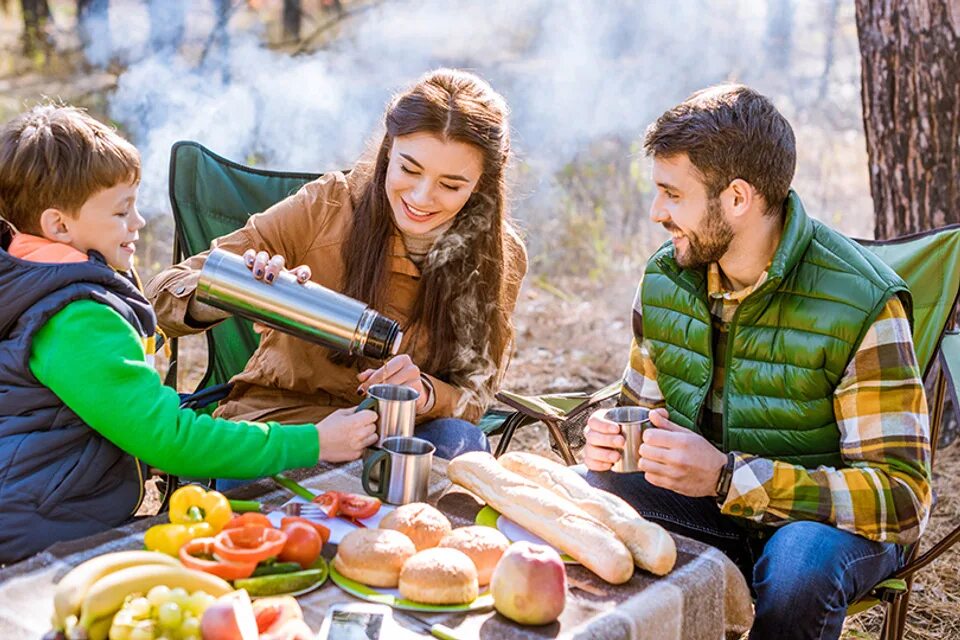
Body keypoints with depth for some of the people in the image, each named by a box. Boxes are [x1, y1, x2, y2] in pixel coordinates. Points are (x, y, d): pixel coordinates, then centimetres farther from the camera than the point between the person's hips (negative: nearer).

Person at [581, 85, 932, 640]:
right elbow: (642, 412, 12)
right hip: (707, 499, 4)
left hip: (829, 515, -4)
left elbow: (903, 499, -23)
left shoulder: (862, 303, -21)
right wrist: (611, 443, -14)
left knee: (797, 566, -38)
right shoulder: (665, 277, -3)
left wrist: (727, 476, -32)